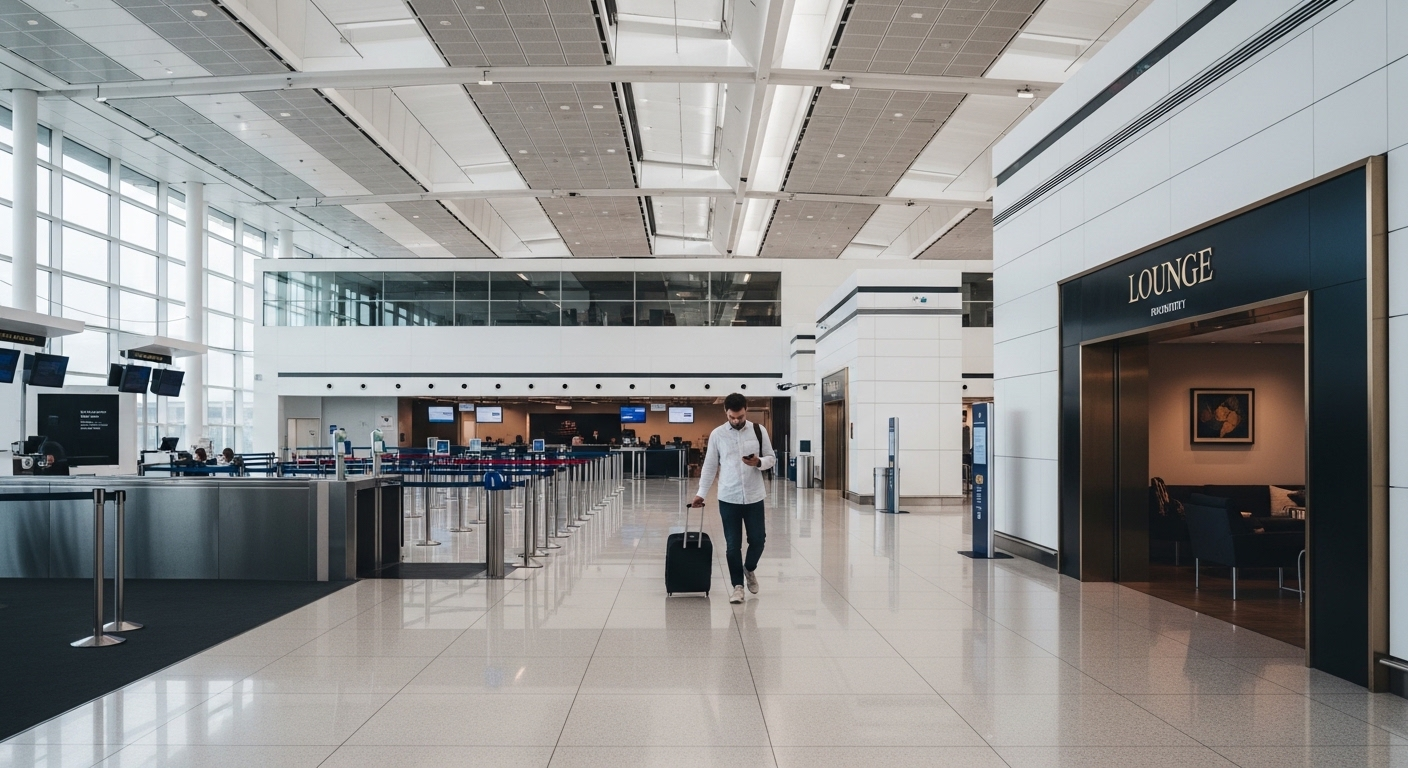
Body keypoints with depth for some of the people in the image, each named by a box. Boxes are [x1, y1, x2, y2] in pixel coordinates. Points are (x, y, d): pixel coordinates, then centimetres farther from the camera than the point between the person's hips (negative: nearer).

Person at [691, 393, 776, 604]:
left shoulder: (759, 430, -1)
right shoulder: (717, 434, -1)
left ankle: (749, 569, 36)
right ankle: (737, 585, 17)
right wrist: (701, 493, 2)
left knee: (758, 539, 6)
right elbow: (709, 466, 6)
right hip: (728, 498, -1)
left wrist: (758, 462, -18)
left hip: (754, 496, 1)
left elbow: (772, 459, 4)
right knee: (733, 544, 3)